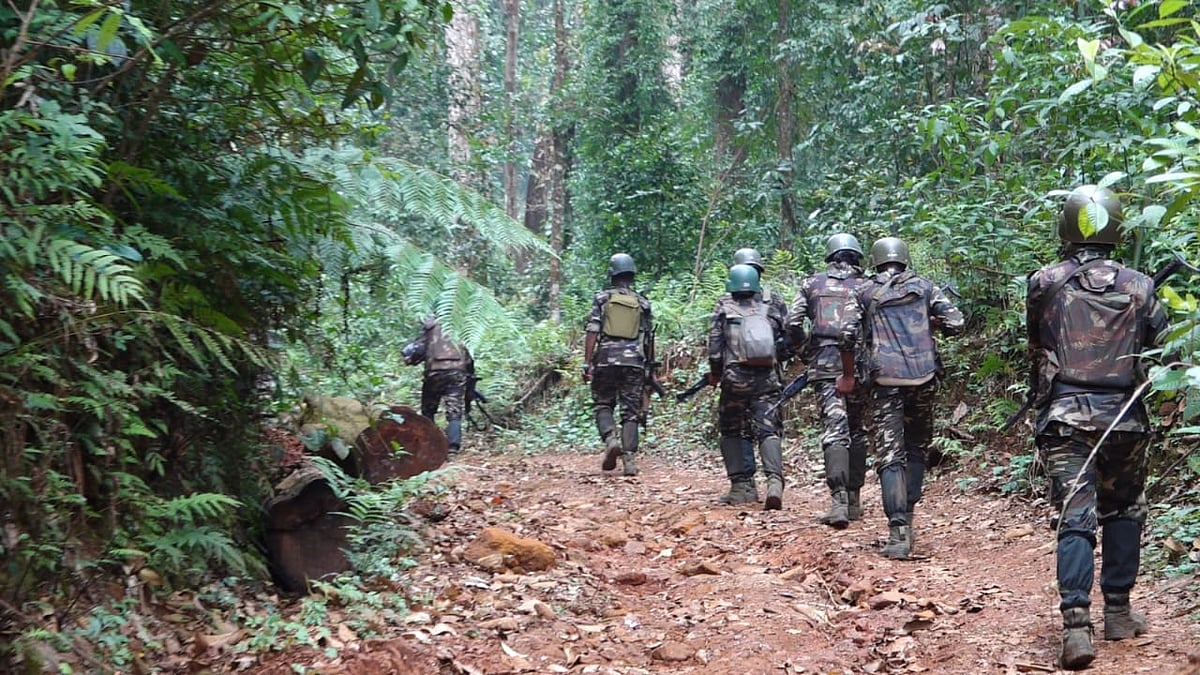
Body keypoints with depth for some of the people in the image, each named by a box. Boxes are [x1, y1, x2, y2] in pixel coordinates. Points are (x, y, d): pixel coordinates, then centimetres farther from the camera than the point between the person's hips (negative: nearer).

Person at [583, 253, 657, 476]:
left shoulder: (602, 298, 3)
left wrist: (587, 363, -4)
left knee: (602, 405, 14)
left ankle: (611, 440, -11)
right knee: (631, 412, 5)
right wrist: (650, 369, 19)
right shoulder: (643, 303, 10)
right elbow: (649, 340, 11)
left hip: (606, 359, -1)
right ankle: (629, 459, -1)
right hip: (634, 362, 1)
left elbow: (592, 332, -5)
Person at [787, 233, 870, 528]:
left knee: (835, 430, -7)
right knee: (857, 431, 14)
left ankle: (839, 501, -21)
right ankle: (853, 500, 18)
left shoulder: (813, 283, 9)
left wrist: (806, 353, 14)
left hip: (824, 363, 0)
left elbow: (792, 323, 1)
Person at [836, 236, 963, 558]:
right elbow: (955, 323, 2)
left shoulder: (863, 292, 7)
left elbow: (847, 335, -4)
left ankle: (899, 532, -13)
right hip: (923, 377, 2)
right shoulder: (924, 286, 10)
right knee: (917, 447, 20)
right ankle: (906, 515, 17)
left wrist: (847, 375, 8)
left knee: (890, 455, -3)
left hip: (885, 379, -2)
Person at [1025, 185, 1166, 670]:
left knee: (1076, 518, -2)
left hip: (1064, 417, -1)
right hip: (1122, 418, 1)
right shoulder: (1138, 287, -2)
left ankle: (1076, 627, -13)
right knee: (1123, 512, 19)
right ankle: (1118, 613, 25)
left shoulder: (1044, 283, -3)